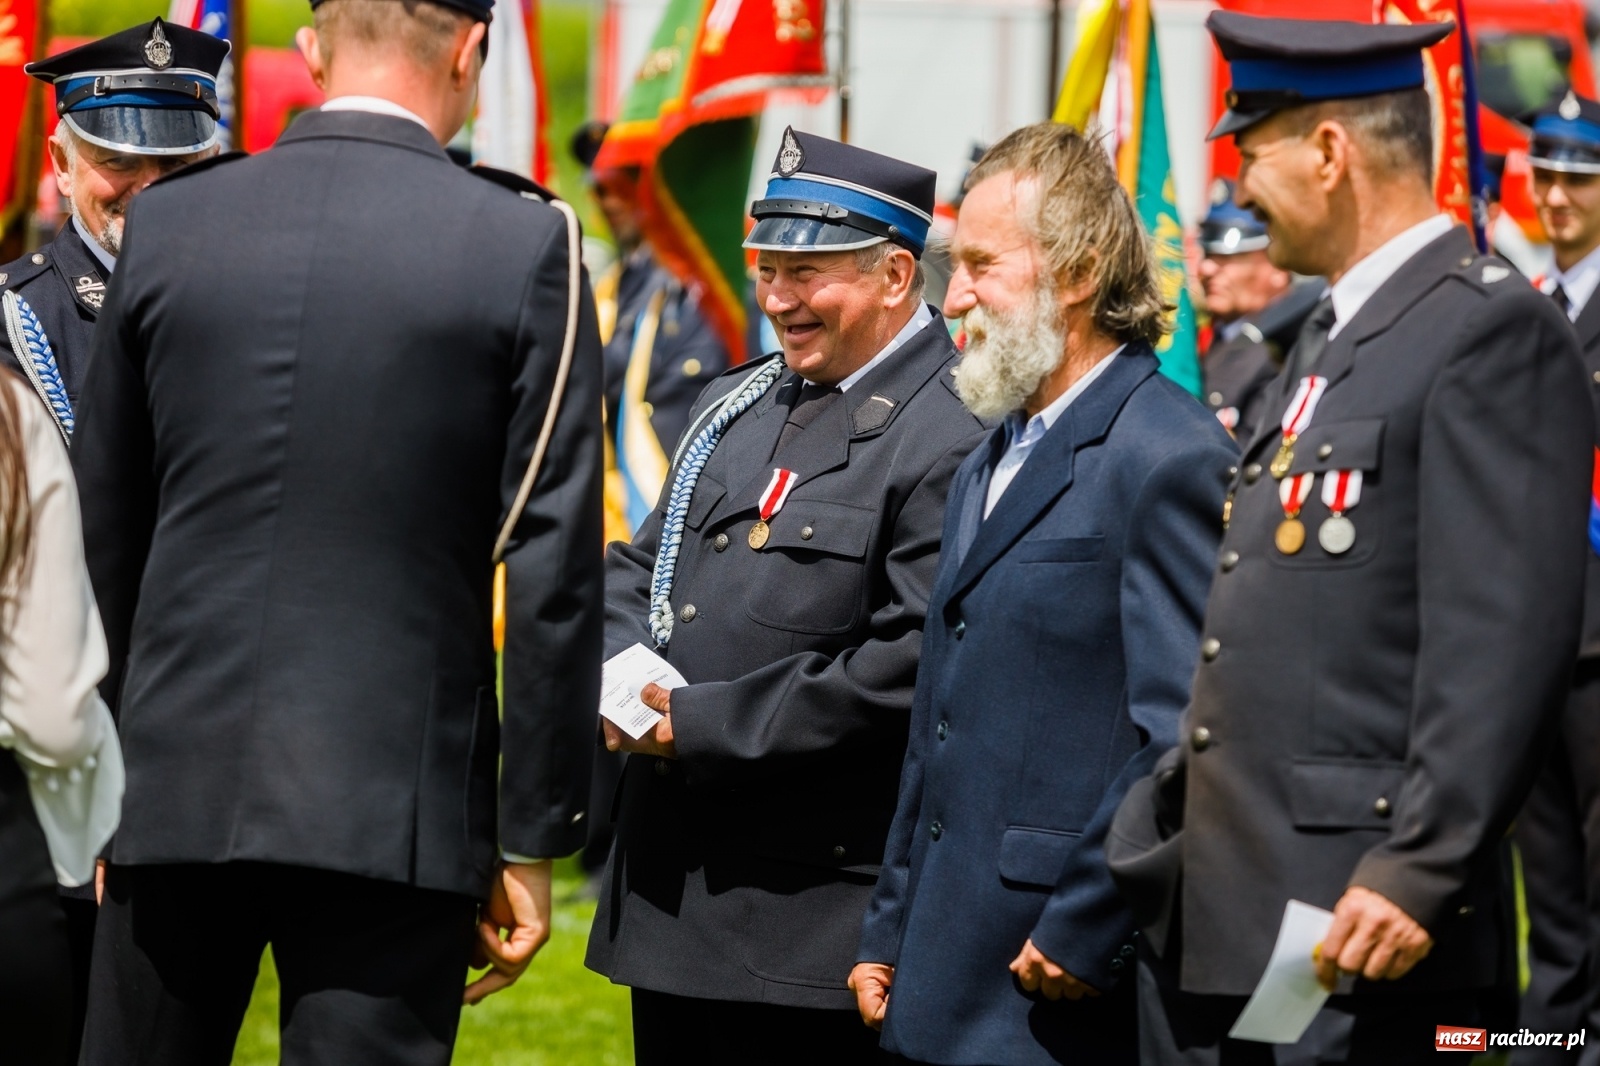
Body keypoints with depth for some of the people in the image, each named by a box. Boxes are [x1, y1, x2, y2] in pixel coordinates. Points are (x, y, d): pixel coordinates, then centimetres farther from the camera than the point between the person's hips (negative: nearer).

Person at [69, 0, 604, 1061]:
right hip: (395, 810, -3)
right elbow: (555, 571, -6)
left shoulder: (169, 223, 4)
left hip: (177, 792, 3)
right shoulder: (526, 243, -5)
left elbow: (108, 525, 12)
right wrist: (531, 842, -1)